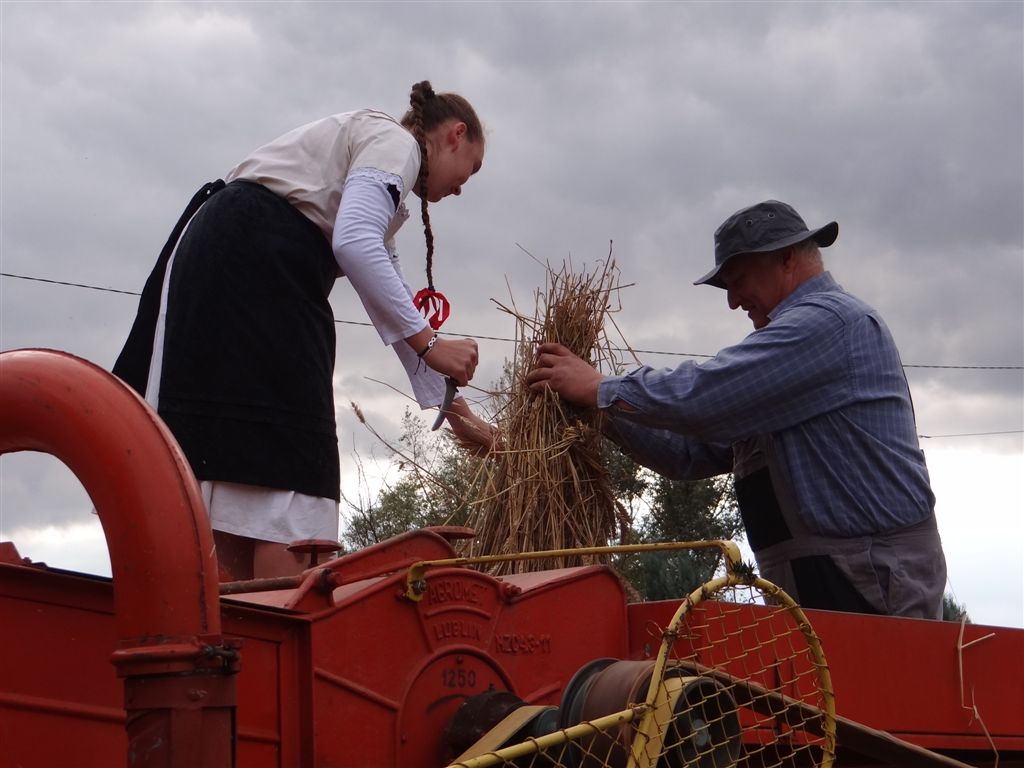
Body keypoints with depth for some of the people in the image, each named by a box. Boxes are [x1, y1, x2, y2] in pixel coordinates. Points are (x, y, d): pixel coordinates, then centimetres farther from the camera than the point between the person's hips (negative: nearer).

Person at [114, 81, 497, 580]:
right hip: (254, 263, -10)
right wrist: (430, 342, -13)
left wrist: (453, 409, 36)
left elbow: (393, 311, 33)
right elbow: (353, 244, -17)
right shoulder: (396, 142, 3)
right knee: (285, 474, -13)